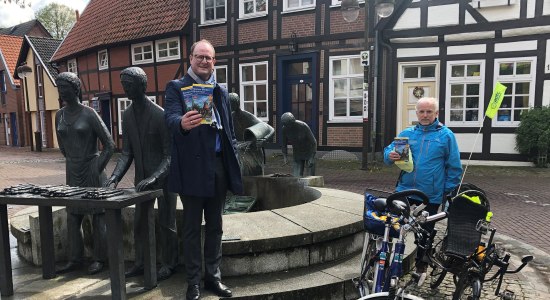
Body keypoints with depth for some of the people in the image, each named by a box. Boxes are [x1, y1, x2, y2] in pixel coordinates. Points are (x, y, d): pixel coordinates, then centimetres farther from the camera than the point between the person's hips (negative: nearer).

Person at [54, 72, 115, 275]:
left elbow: (110, 145, -10)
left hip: (92, 170, -6)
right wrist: (72, 161, 17)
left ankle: (99, 259, 14)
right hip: (72, 171, 6)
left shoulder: (89, 114, -12)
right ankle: (75, 259, 20)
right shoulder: (59, 115, 6)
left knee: (97, 215, 3)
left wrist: (98, 168, -11)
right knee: (72, 216, 9)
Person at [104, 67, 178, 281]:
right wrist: (115, 177, -10)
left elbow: (170, 154, -17)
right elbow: (127, 153, 4)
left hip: (163, 177, -6)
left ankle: (169, 264, 19)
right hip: (141, 178, 6)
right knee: (138, 222, 12)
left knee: (166, 222, 4)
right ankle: (139, 263, 27)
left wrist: (153, 178, -29)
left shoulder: (160, 114, -17)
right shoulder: (127, 115, 2)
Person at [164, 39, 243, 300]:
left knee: (215, 226, 14)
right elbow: (171, 117, -20)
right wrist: (182, 124, -43)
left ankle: (213, 277, 27)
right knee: (192, 228, 5)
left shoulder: (221, 91, 14)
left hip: (219, 166, 5)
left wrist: (233, 161, 10)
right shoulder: (176, 87, -1)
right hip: (193, 167, -5)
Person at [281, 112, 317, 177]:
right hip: (297, 153, 4)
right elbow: (284, 142, 2)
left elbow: (313, 141, -18)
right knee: (297, 176, -3)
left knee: (310, 175, -4)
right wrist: (284, 155, -4)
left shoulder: (303, 126, -26)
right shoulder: (285, 128, -15)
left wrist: (312, 157, -22)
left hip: (308, 152, -3)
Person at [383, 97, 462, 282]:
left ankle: (421, 267, 33)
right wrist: (390, 155, -16)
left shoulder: (446, 135, -2)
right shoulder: (406, 133, 5)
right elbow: (388, 151, 8)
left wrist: (448, 191, -5)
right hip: (404, 191, 2)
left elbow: (454, 167, 0)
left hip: (431, 196, -1)